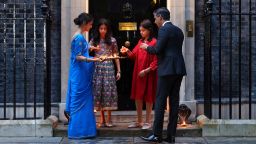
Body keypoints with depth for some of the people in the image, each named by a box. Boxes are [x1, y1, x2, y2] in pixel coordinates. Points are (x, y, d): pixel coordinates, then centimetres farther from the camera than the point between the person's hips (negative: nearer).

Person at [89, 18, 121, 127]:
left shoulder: (112, 40, 5)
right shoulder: (94, 40, 10)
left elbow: (116, 56, 7)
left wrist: (118, 70, 3)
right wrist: (92, 48, -15)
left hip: (109, 67, -2)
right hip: (97, 68, 2)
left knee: (108, 90, -4)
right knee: (98, 91, 0)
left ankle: (109, 119, 4)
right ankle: (102, 119, 7)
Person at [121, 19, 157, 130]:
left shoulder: (154, 42, -10)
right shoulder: (140, 42, 12)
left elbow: (156, 61, -14)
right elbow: (134, 55, 10)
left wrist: (146, 70, -19)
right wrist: (127, 51, -7)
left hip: (149, 74, -7)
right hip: (138, 73, 7)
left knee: (148, 97, 3)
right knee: (138, 97, 10)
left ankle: (147, 122, 13)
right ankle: (139, 121, 20)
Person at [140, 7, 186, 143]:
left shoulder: (164, 29, -8)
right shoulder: (178, 30, 17)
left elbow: (158, 50, -13)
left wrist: (147, 47, 6)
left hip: (167, 70, -8)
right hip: (179, 69, 8)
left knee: (160, 101, -3)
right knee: (174, 101, 7)